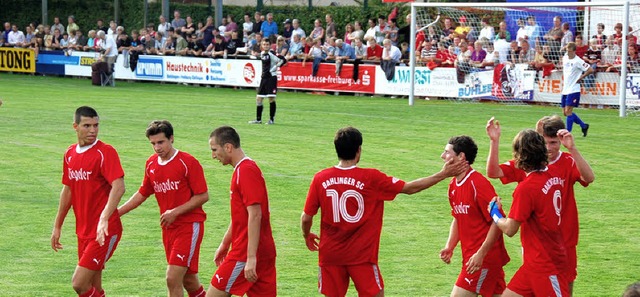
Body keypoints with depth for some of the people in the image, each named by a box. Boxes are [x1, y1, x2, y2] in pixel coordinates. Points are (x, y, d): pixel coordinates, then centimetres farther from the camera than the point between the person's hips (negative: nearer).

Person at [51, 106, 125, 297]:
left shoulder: (105, 152, -13)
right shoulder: (70, 154, 10)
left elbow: (118, 187, -26)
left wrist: (104, 219, -38)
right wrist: (57, 226, 23)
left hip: (105, 232, -7)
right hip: (84, 231, 7)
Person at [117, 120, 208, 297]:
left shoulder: (188, 162, -12)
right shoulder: (151, 164, 7)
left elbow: (203, 196, -12)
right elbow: (142, 194, 19)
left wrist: (175, 212, -18)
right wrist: (116, 212, 11)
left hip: (189, 225, -6)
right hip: (169, 228, 6)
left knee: (173, 278, -15)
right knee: (187, 280, 12)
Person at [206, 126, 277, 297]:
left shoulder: (246, 171, -15)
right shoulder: (242, 169, 17)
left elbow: (255, 215, -22)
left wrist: (251, 258, -24)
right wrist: (224, 244, 31)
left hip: (245, 255, -10)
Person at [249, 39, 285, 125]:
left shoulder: (271, 54, -13)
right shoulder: (262, 54, 9)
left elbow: (282, 60, -19)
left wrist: (274, 68, -13)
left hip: (271, 78, -8)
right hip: (264, 78, 8)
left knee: (271, 98, -6)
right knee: (258, 98, 7)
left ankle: (272, 119, 3)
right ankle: (258, 119, 15)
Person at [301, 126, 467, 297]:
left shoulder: (320, 179, -4)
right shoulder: (371, 178, -9)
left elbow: (306, 218, 0)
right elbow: (410, 188, -2)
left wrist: (307, 236, 22)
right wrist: (443, 174, 6)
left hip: (329, 254, 2)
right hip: (362, 255, -2)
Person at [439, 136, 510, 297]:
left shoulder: (478, 184, -17)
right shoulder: (453, 185, 10)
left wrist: (481, 254, -20)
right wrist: (450, 246, 7)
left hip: (484, 257, -9)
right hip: (470, 255, 9)